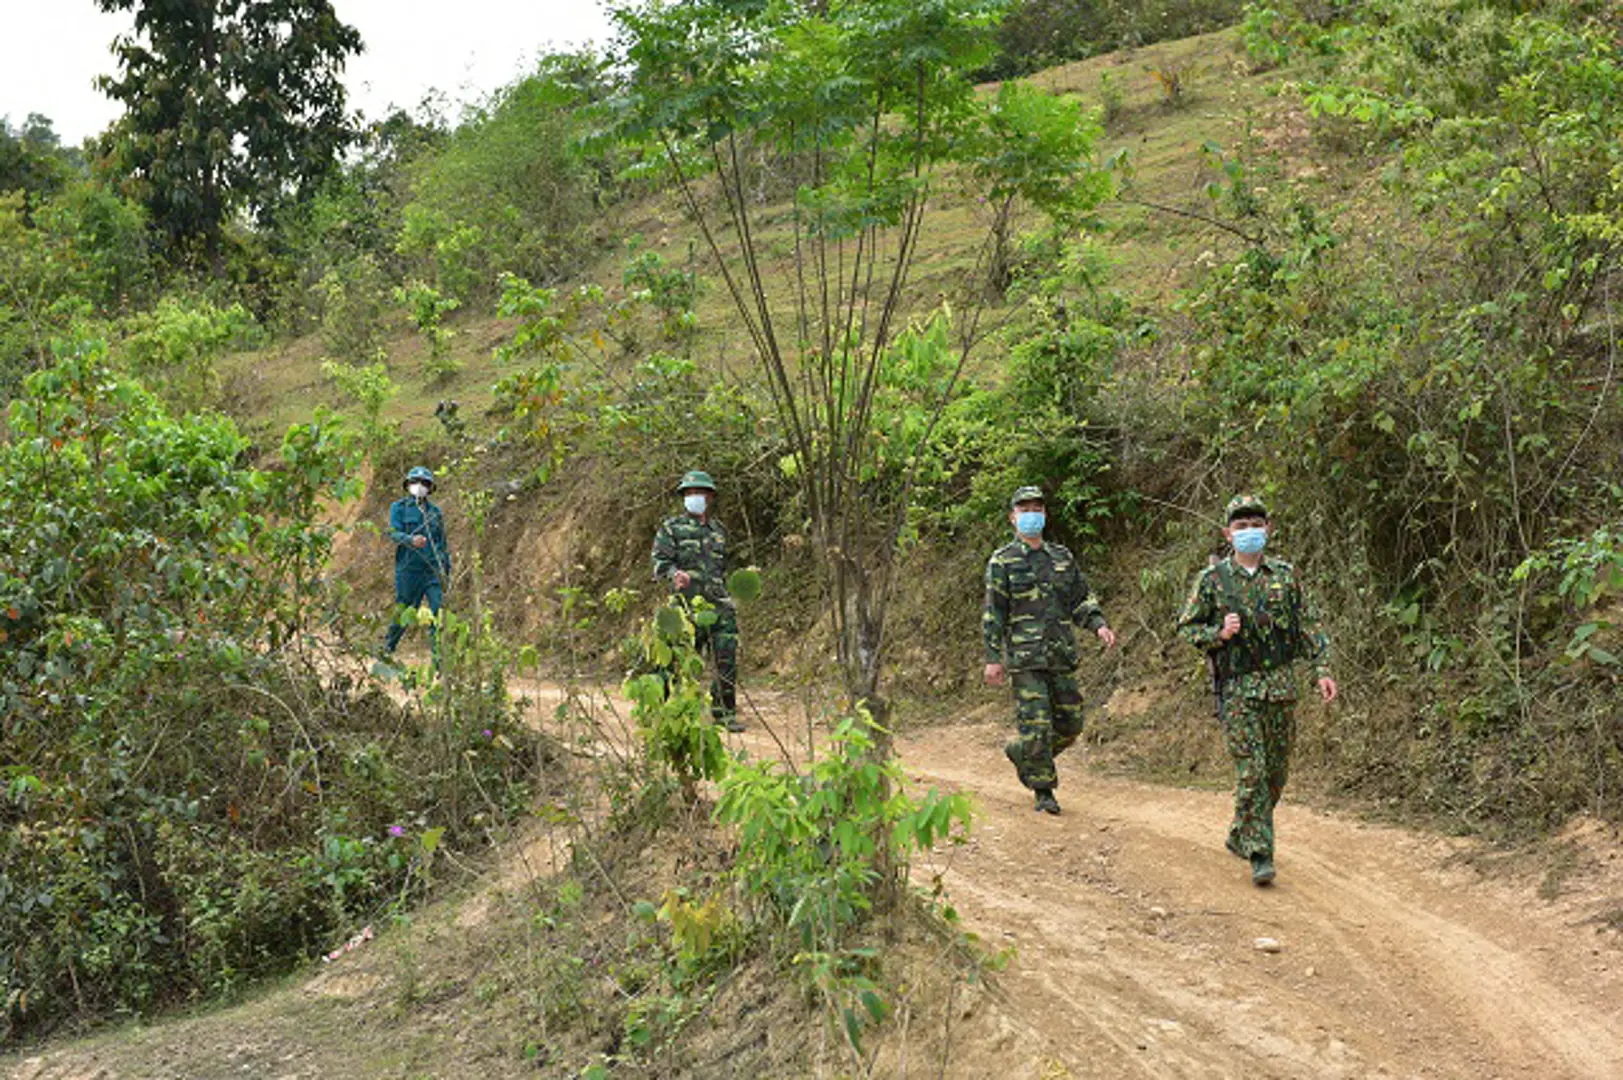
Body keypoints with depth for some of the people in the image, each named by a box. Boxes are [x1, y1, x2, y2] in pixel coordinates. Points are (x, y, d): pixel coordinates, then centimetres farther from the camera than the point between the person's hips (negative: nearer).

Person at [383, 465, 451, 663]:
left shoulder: (435, 511, 15)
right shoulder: (399, 507, 4)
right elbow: (393, 533, -9)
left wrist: (447, 569, 15)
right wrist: (411, 540, -29)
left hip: (433, 569, 3)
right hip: (409, 569, -3)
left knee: (439, 610, -9)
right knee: (403, 612, 4)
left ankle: (438, 654, -8)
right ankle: (387, 649, 25)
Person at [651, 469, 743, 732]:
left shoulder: (718, 530, 19)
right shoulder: (671, 528, 4)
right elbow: (659, 562, -5)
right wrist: (675, 573, -25)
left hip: (719, 605, 4)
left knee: (727, 659, -1)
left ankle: (725, 713, 7)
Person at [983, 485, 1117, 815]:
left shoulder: (1062, 557, 14)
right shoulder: (1002, 562, -1)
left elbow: (1081, 600, 18)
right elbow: (993, 613, -3)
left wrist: (1099, 625, -1)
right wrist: (993, 658, -8)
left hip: (1062, 657, 5)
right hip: (1025, 659, -5)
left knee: (1070, 724, 8)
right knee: (1037, 726, -7)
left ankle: (1020, 753, 30)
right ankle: (1044, 790, 7)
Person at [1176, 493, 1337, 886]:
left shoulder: (1284, 574, 6)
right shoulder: (1212, 579, -1)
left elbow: (1309, 625, 9)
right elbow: (1186, 628, 4)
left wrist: (1322, 669, 0)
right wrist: (1219, 634, -14)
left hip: (1281, 684, 4)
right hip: (1237, 687, -3)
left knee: (1276, 771, 10)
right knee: (1251, 773, -10)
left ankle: (1240, 836, 29)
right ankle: (1259, 854, -5)